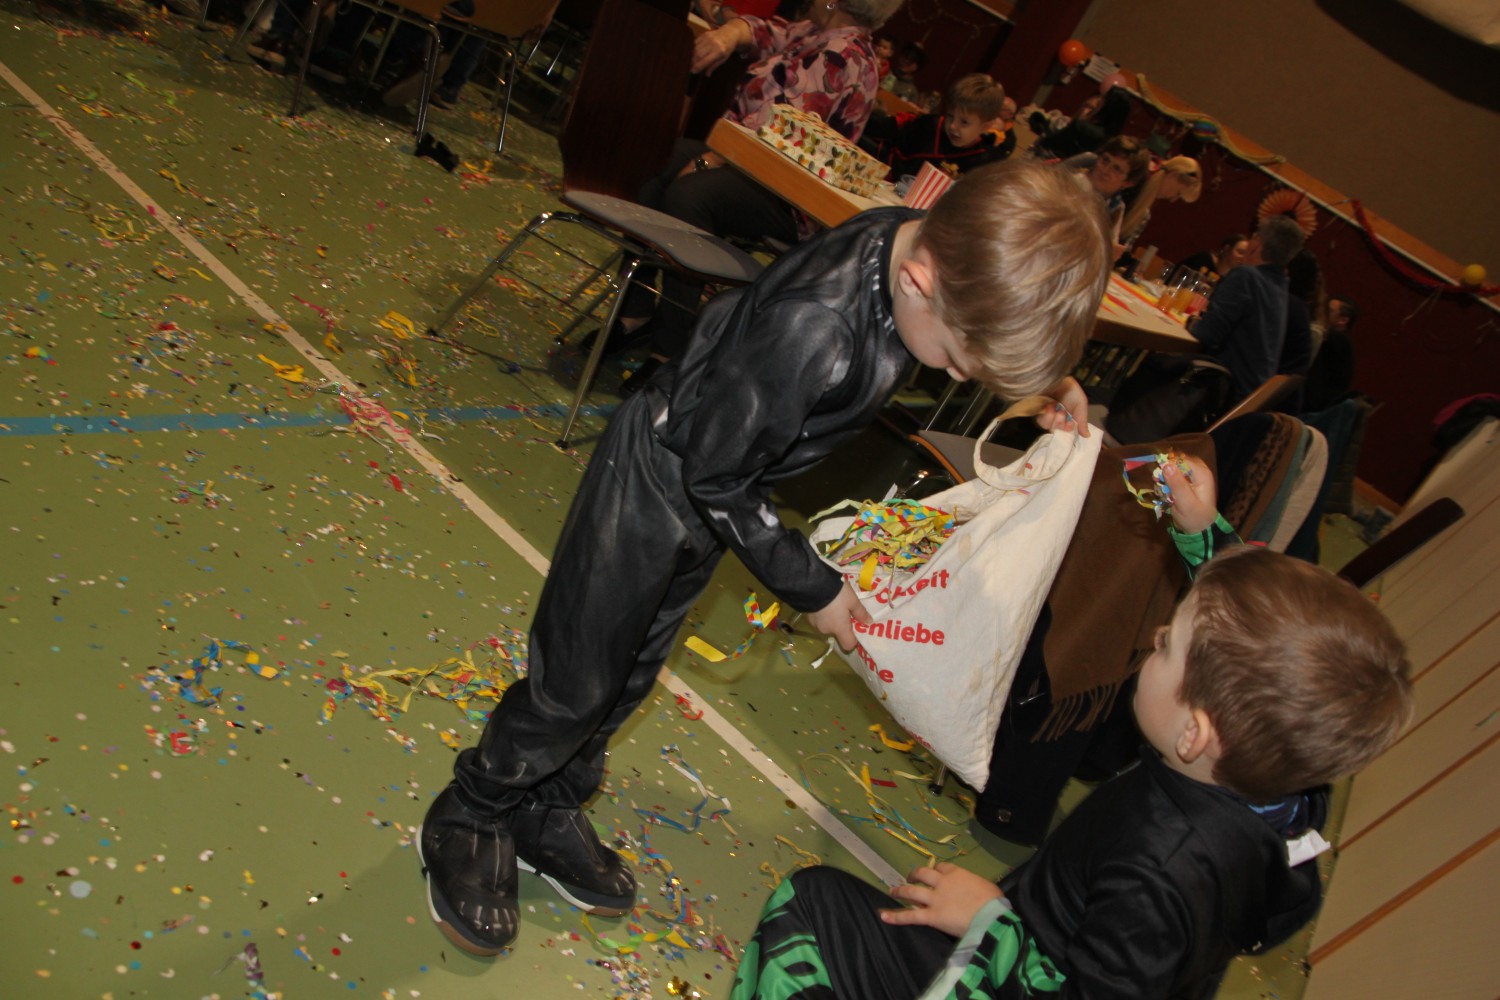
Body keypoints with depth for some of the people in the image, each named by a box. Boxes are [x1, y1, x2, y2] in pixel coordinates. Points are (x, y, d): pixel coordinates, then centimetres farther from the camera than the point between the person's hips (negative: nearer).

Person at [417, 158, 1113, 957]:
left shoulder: (930, 246, -16)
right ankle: (467, 822, 35)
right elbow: (716, 478, -26)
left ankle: (545, 816, 44)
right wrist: (810, 587, -15)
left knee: (629, 676, 22)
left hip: (712, 487, 8)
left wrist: (1040, 381, -2)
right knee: (574, 687, 8)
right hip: (658, 480, -8)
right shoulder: (811, 328, -40)